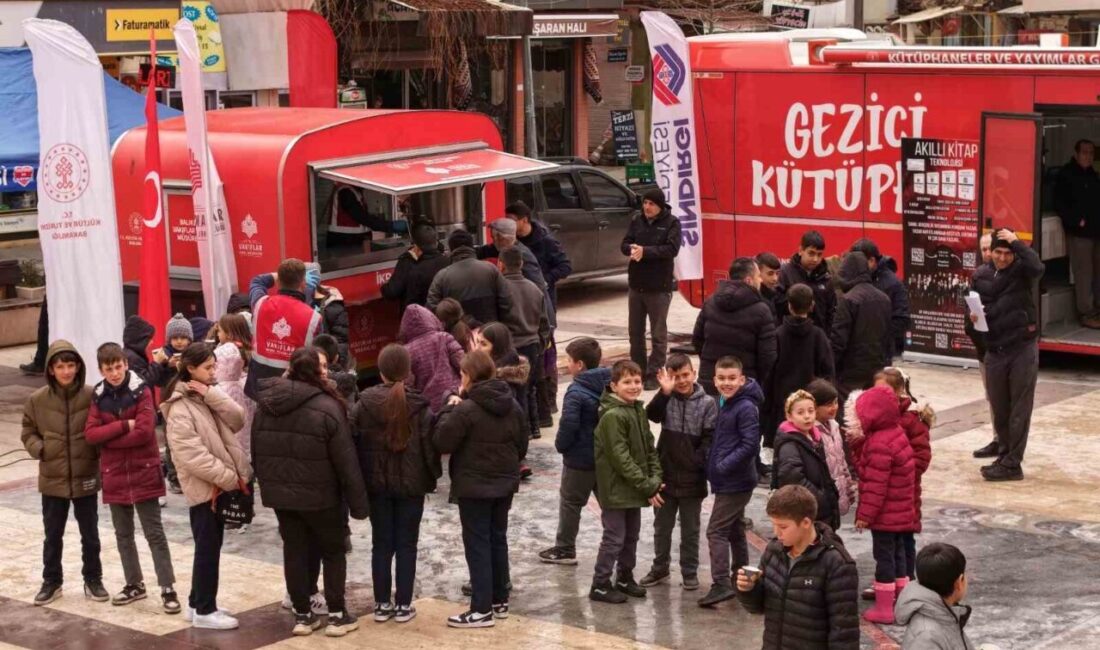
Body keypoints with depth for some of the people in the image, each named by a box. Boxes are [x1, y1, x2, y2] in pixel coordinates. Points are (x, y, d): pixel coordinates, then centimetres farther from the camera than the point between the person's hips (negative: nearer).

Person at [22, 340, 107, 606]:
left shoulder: (92, 396, -10)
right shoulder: (37, 400, -6)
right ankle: (51, 582, 28)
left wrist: (98, 452, -14)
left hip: (86, 477, -1)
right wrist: (39, 449, -12)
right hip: (52, 479, 1)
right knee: (52, 535, 13)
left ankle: (93, 580, 28)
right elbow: (28, 432, 6)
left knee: (90, 534, 12)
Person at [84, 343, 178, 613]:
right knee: (123, 534, 14)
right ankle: (134, 584, 27)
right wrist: (123, 425, -18)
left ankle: (168, 589, 0)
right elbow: (90, 434, -7)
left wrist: (108, 438, -13)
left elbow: (144, 431, -19)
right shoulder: (98, 396, 3)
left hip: (144, 473, -4)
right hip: (114, 475, 5)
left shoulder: (141, 392, -9)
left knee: (154, 533, -2)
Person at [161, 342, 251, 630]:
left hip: (220, 483, 8)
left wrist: (211, 395, -13)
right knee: (208, 548, -2)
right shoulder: (180, 409, -16)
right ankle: (204, 611, 7)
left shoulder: (207, 397, 11)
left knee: (209, 546, 14)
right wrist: (230, 478, -21)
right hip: (204, 486, -8)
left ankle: (198, 603, 25)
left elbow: (237, 420, -1)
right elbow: (192, 456, -23)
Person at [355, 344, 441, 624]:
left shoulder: (365, 403, -6)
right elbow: (429, 446, -8)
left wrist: (362, 479, 8)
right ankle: (403, 605, 9)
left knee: (381, 543, 11)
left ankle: (382, 603, 14)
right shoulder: (419, 406, -11)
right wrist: (433, 476, 6)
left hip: (376, 482, 2)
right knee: (406, 544, 7)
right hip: (411, 483, -2)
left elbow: (357, 443, -2)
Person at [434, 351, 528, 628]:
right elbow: (522, 445, 12)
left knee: (477, 545, -2)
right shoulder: (512, 406, 5)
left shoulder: (466, 409, -19)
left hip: (473, 487, -7)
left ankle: (483, 609, -3)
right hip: (504, 484, 7)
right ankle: (500, 601, 23)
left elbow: (442, 442, -16)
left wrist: (448, 410, -5)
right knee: (498, 540, 16)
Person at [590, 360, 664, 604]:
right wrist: (648, 487, -19)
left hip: (635, 488, 8)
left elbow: (650, 448, 11)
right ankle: (600, 586, 10)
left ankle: (625, 577, 31)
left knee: (631, 535, 17)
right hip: (615, 489, -8)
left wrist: (655, 479, -4)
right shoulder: (612, 416, -20)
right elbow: (621, 458, -21)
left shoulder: (638, 410, 7)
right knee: (614, 538, -1)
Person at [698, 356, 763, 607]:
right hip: (726, 481, 10)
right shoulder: (722, 404, 10)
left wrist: (723, 466, -20)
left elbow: (750, 444, -21)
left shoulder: (746, 408, -17)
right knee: (735, 530, 18)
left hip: (736, 482, -10)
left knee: (716, 531, -11)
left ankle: (721, 584, -13)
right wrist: (712, 462, 9)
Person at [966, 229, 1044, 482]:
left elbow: (1038, 267, -30)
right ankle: (1005, 455, 27)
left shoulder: (1022, 270, -7)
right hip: (994, 351, 5)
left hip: (1023, 349, -5)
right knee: (999, 409, 13)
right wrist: (973, 316, -7)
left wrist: (1016, 242, -25)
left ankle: (1012, 464, 2)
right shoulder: (980, 276, 5)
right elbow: (973, 307, 15)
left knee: (1019, 409, -1)